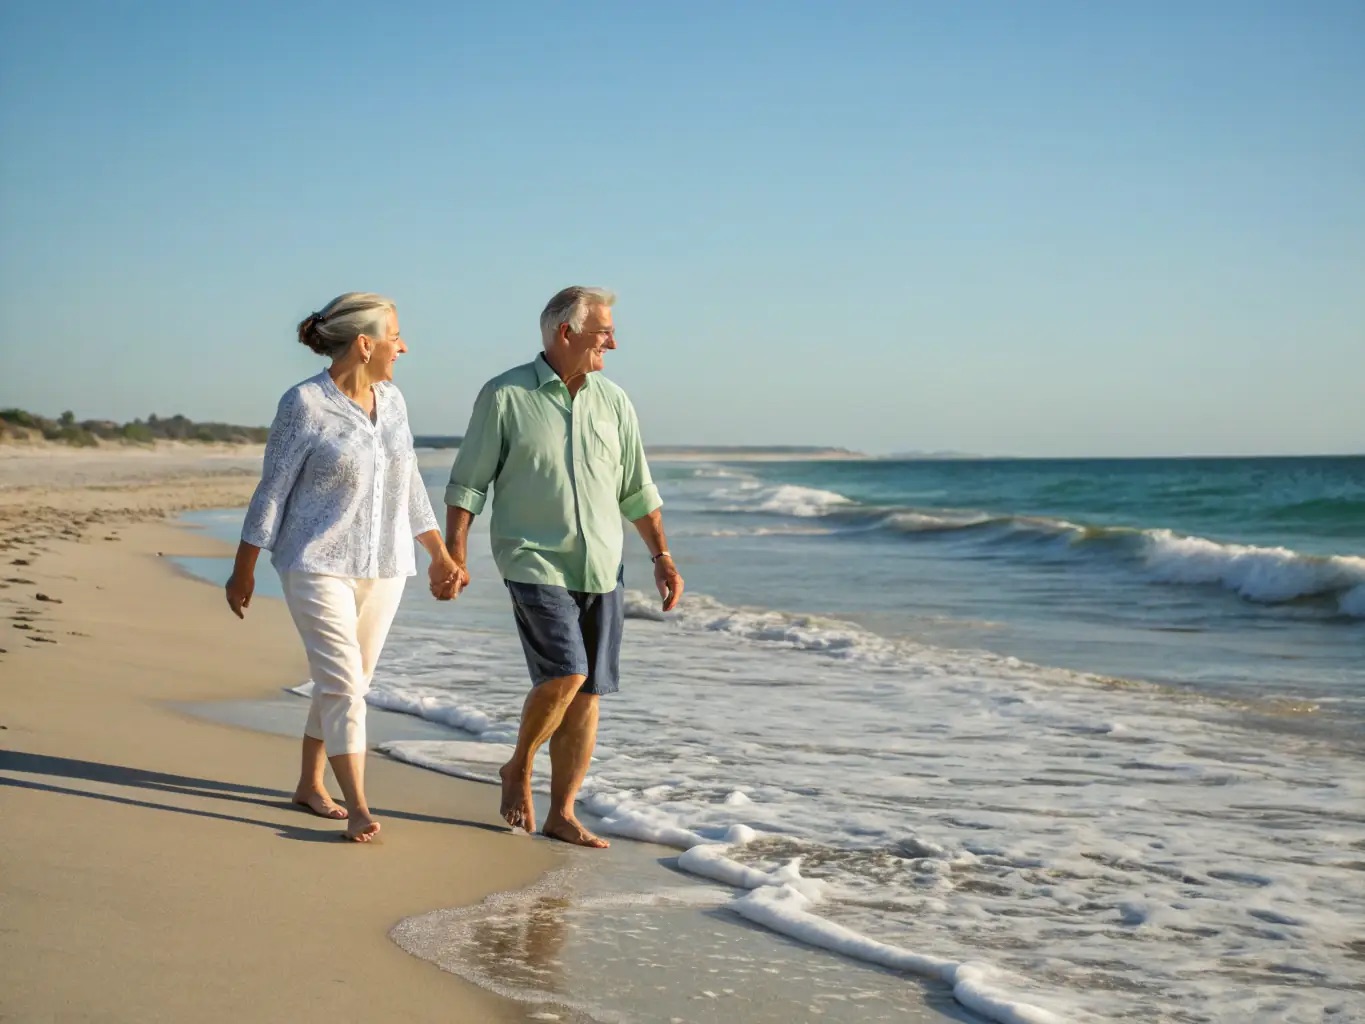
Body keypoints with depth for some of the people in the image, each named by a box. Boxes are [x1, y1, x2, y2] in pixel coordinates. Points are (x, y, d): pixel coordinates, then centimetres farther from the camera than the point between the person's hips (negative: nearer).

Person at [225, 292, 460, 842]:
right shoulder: (303, 404, -12)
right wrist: (243, 570, -5)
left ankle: (310, 784, 29)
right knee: (343, 683, -12)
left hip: (382, 568, 6)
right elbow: (272, 491, -8)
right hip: (318, 566, -6)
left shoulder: (390, 400, 6)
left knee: (345, 683, 13)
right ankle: (359, 808, -10)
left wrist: (439, 553, 17)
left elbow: (409, 486, 15)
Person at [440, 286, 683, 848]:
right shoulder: (504, 396, -4)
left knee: (587, 694, 4)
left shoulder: (613, 402, 8)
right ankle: (519, 769, 8)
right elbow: (467, 484, -2)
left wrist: (662, 557, 9)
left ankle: (561, 814, 14)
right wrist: (455, 555, -10)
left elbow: (637, 491, 14)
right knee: (564, 674, -19)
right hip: (535, 564, -5)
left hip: (601, 570, 5)